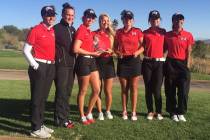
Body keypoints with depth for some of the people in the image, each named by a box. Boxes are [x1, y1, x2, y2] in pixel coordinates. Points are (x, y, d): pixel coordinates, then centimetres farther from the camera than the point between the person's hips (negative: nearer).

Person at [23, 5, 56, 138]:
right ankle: (35, 128, 8)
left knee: (44, 97, 14)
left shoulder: (53, 31, 11)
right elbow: (26, 50, -8)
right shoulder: (36, 30, -8)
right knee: (37, 98, -1)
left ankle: (41, 124, 26)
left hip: (51, 67, 7)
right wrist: (35, 65, -12)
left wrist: (53, 64, 13)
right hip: (39, 67, -7)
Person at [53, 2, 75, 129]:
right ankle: (60, 119, 6)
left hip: (71, 64, 7)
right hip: (61, 65, -7)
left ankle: (65, 116, 23)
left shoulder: (73, 29, 15)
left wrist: (74, 60, 15)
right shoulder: (57, 28, -7)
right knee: (61, 92, -3)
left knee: (67, 92, 12)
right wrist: (57, 58, -13)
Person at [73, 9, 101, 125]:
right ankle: (82, 117, 20)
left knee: (97, 90, 10)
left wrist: (95, 44, 6)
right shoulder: (81, 30, -12)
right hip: (83, 61, -9)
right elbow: (76, 49, -21)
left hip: (92, 61, 9)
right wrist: (92, 53, -13)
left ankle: (89, 113, 26)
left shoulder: (89, 31, 15)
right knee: (83, 91, 4)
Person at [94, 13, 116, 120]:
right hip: (97, 62, -2)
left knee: (108, 91, 3)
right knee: (98, 90, 2)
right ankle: (100, 112, 16)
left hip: (108, 62, 2)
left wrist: (111, 51, -7)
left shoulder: (110, 34, 13)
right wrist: (96, 51, -15)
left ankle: (108, 111, 21)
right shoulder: (94, 34, 4)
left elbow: (113, 49, 15)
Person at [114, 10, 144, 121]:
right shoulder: (118, 32, 7)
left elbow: (143, 46, 3)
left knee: (134, 87, 1)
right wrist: (118, 53, -11)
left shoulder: (138, 31, 3)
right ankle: (124, 111, 17)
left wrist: (137, 52, -17)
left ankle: (133, 112, 10)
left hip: (134, 61, -1)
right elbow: (115, 47, 10)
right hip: (122, 61, 1)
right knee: (124, 88, 6)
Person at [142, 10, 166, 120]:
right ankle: (150, 111, 16)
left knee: (157, 89, -5)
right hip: (147, 63, 0)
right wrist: (147, 54, -4)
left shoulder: (163, 32, 9)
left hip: (159, 62, 0)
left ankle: (158, 112, 10)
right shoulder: (145, 33, 6)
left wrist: (161, 53, 3)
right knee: (148, 89, 5)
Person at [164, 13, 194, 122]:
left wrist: (187, 66, -5)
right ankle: (173, 112, 16)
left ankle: (181, 113, 10)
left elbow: (188, 53, 1)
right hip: (170, 64, 1)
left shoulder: (188, 35, 2)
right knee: (170, 90, 4)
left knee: (183, 90, -4)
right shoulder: (167, 35, 5)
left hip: (182, 64, 0)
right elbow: (163, 50, 11)